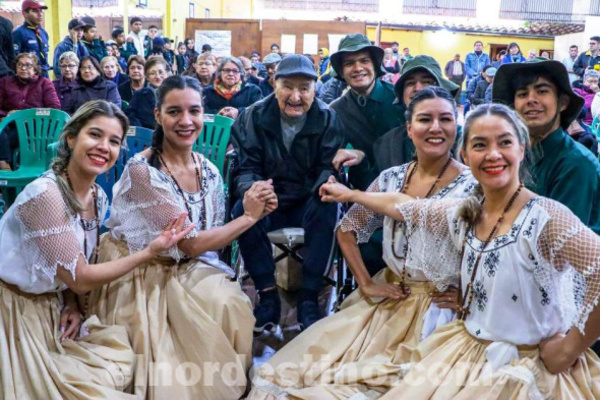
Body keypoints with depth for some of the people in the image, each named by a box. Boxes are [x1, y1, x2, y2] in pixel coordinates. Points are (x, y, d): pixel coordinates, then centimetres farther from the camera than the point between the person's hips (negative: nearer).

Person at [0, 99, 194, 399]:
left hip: (54, 309, 7)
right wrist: (150, 251, -24)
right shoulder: (45, 194, -26)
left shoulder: (98, 197, -1)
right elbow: (80, 279, -23)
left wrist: (72, 305, -7)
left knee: (124, 361, 0)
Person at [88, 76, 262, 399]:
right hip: (139, 277, -6)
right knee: (219, 305, -23)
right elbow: (190, 244, -22)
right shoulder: (141, 170, -21)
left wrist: (254, 212, -12)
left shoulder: (209, 171, -2)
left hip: (185, 269, 6)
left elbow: (214, 239, 3)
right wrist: (249, 217, -16)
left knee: (232, 304, -18)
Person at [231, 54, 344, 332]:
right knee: (243, 209, -30)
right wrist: (252, 190, -37)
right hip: (267, 203, 1)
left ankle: (309, 299, -23)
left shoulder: (328, 119, -6)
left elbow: (329, 166, -13)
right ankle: (268, 295, -19)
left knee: (327, 207, -32)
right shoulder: (253, 117, -6)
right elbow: (246, 168, -11)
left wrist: (328, 182, -41)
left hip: (309, 203, 0)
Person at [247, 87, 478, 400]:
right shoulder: (391, 178, 2)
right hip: (388, 300, 5)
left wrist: (465, 294, -16)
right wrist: (366, 284, 2)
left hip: (439, 309, -4)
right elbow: (347, 230, 9)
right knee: (300, 367, -6)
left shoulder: (473, 186, -11)